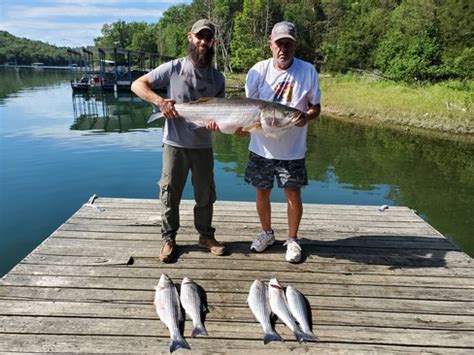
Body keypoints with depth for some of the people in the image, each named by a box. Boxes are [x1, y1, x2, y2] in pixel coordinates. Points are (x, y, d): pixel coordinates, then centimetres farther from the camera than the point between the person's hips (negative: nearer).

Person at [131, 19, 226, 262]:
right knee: (170, 194, 7)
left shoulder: (217, 78, 4)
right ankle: (168, 238, 24)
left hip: (203, 146, 3)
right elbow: (137, 85, -5)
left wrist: (217, 121, -15)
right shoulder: (174, 68, -5)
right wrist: (159, 100, -22)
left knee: (205, 194, 12)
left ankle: (206, 235, 31)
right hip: (175, 144, -2)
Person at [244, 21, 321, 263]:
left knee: (293, 194, 5)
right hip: (261, 147, 2)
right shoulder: (259, 70, -5)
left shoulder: (307, 71, -7)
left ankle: (292, 239, 27)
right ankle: (267, 232, 37)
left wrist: (306, 117, -24)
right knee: (262, 192, 13)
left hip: (292, 150, -1)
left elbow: (316, 107, -1)